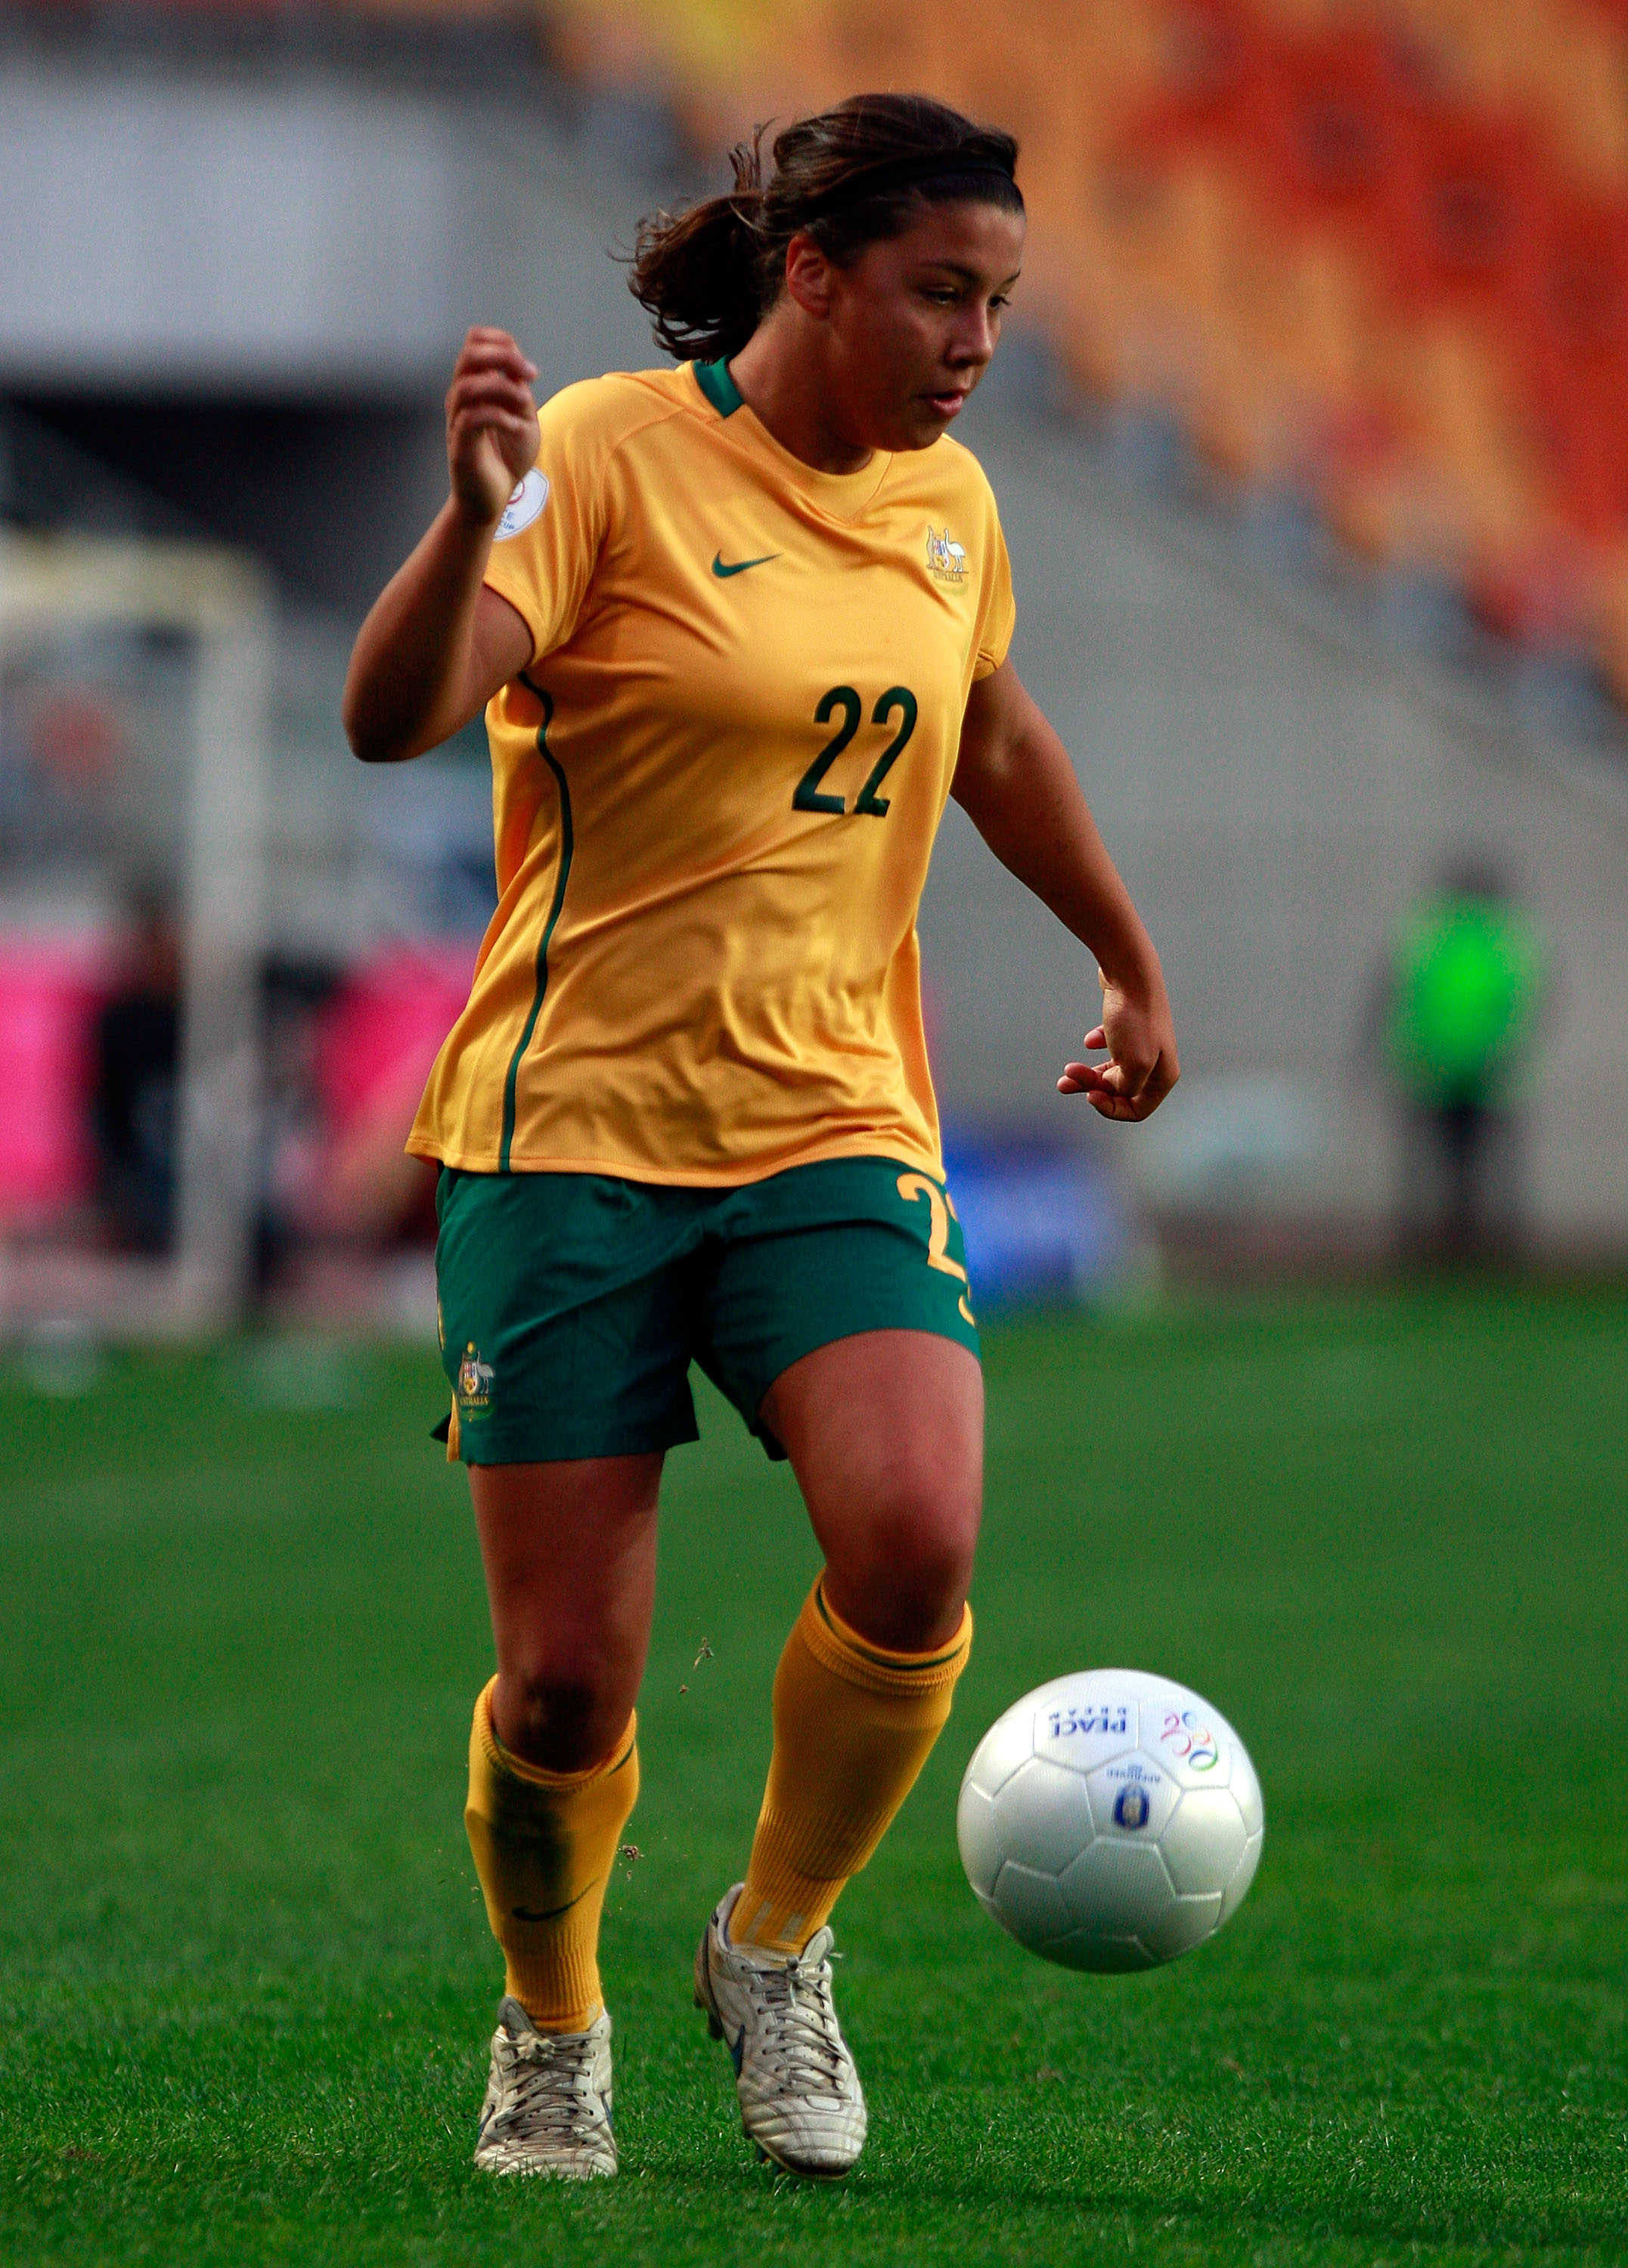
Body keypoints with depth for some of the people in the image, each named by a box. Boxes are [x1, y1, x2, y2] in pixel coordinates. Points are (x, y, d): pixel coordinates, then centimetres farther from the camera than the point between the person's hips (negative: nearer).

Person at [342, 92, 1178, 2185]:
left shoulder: (945, 503, 8)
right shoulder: (613, 457, -10)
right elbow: (392, 717, -23)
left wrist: (1129, 962, 38)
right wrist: (475, 521, -41)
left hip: (835, 1129, 4)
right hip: (572, 1129, -4)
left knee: (914, 1545, -23)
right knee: (565, 1686, -5)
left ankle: (774, 1948, 4)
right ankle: (552, 2032, 26)